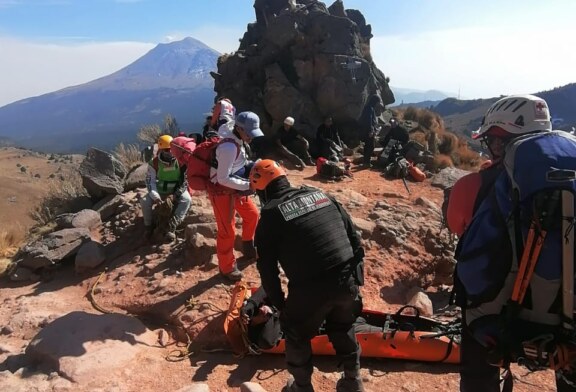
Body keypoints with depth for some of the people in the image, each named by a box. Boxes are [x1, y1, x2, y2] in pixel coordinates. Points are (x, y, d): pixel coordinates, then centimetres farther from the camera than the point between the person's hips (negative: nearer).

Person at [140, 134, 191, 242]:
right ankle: (149, 227, -1)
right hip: (160, 191, 1)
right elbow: (150, 181, -11)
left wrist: (175, 194, -24)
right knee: (145, 201, -23)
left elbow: (186, 180, -13)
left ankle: (172, 227, -33)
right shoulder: (154, 162, -10)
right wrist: (155, 196, -28)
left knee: (187, 199, -33)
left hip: (177, 191, -1)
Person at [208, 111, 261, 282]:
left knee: (252, 215, 20)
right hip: (221, 190, -9)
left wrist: (250, 167, 2)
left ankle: (248, 248, 44)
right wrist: (247, 186, -25)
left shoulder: (237, 140, 0)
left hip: (234, 188, 9)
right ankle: (227, 267, 19)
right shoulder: (229, 147, -29)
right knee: (227, 231, -1)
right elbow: (223, 179, -29)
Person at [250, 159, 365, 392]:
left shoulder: (270, 214, -2)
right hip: (347, 281, 5)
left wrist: (279, 303, 14)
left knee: (297, 336, 24)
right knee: (342, 329, 31)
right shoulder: (321, 195, 11)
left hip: (310, 290, -5)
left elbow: (267, 268, 0)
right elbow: (354, 239, 13)